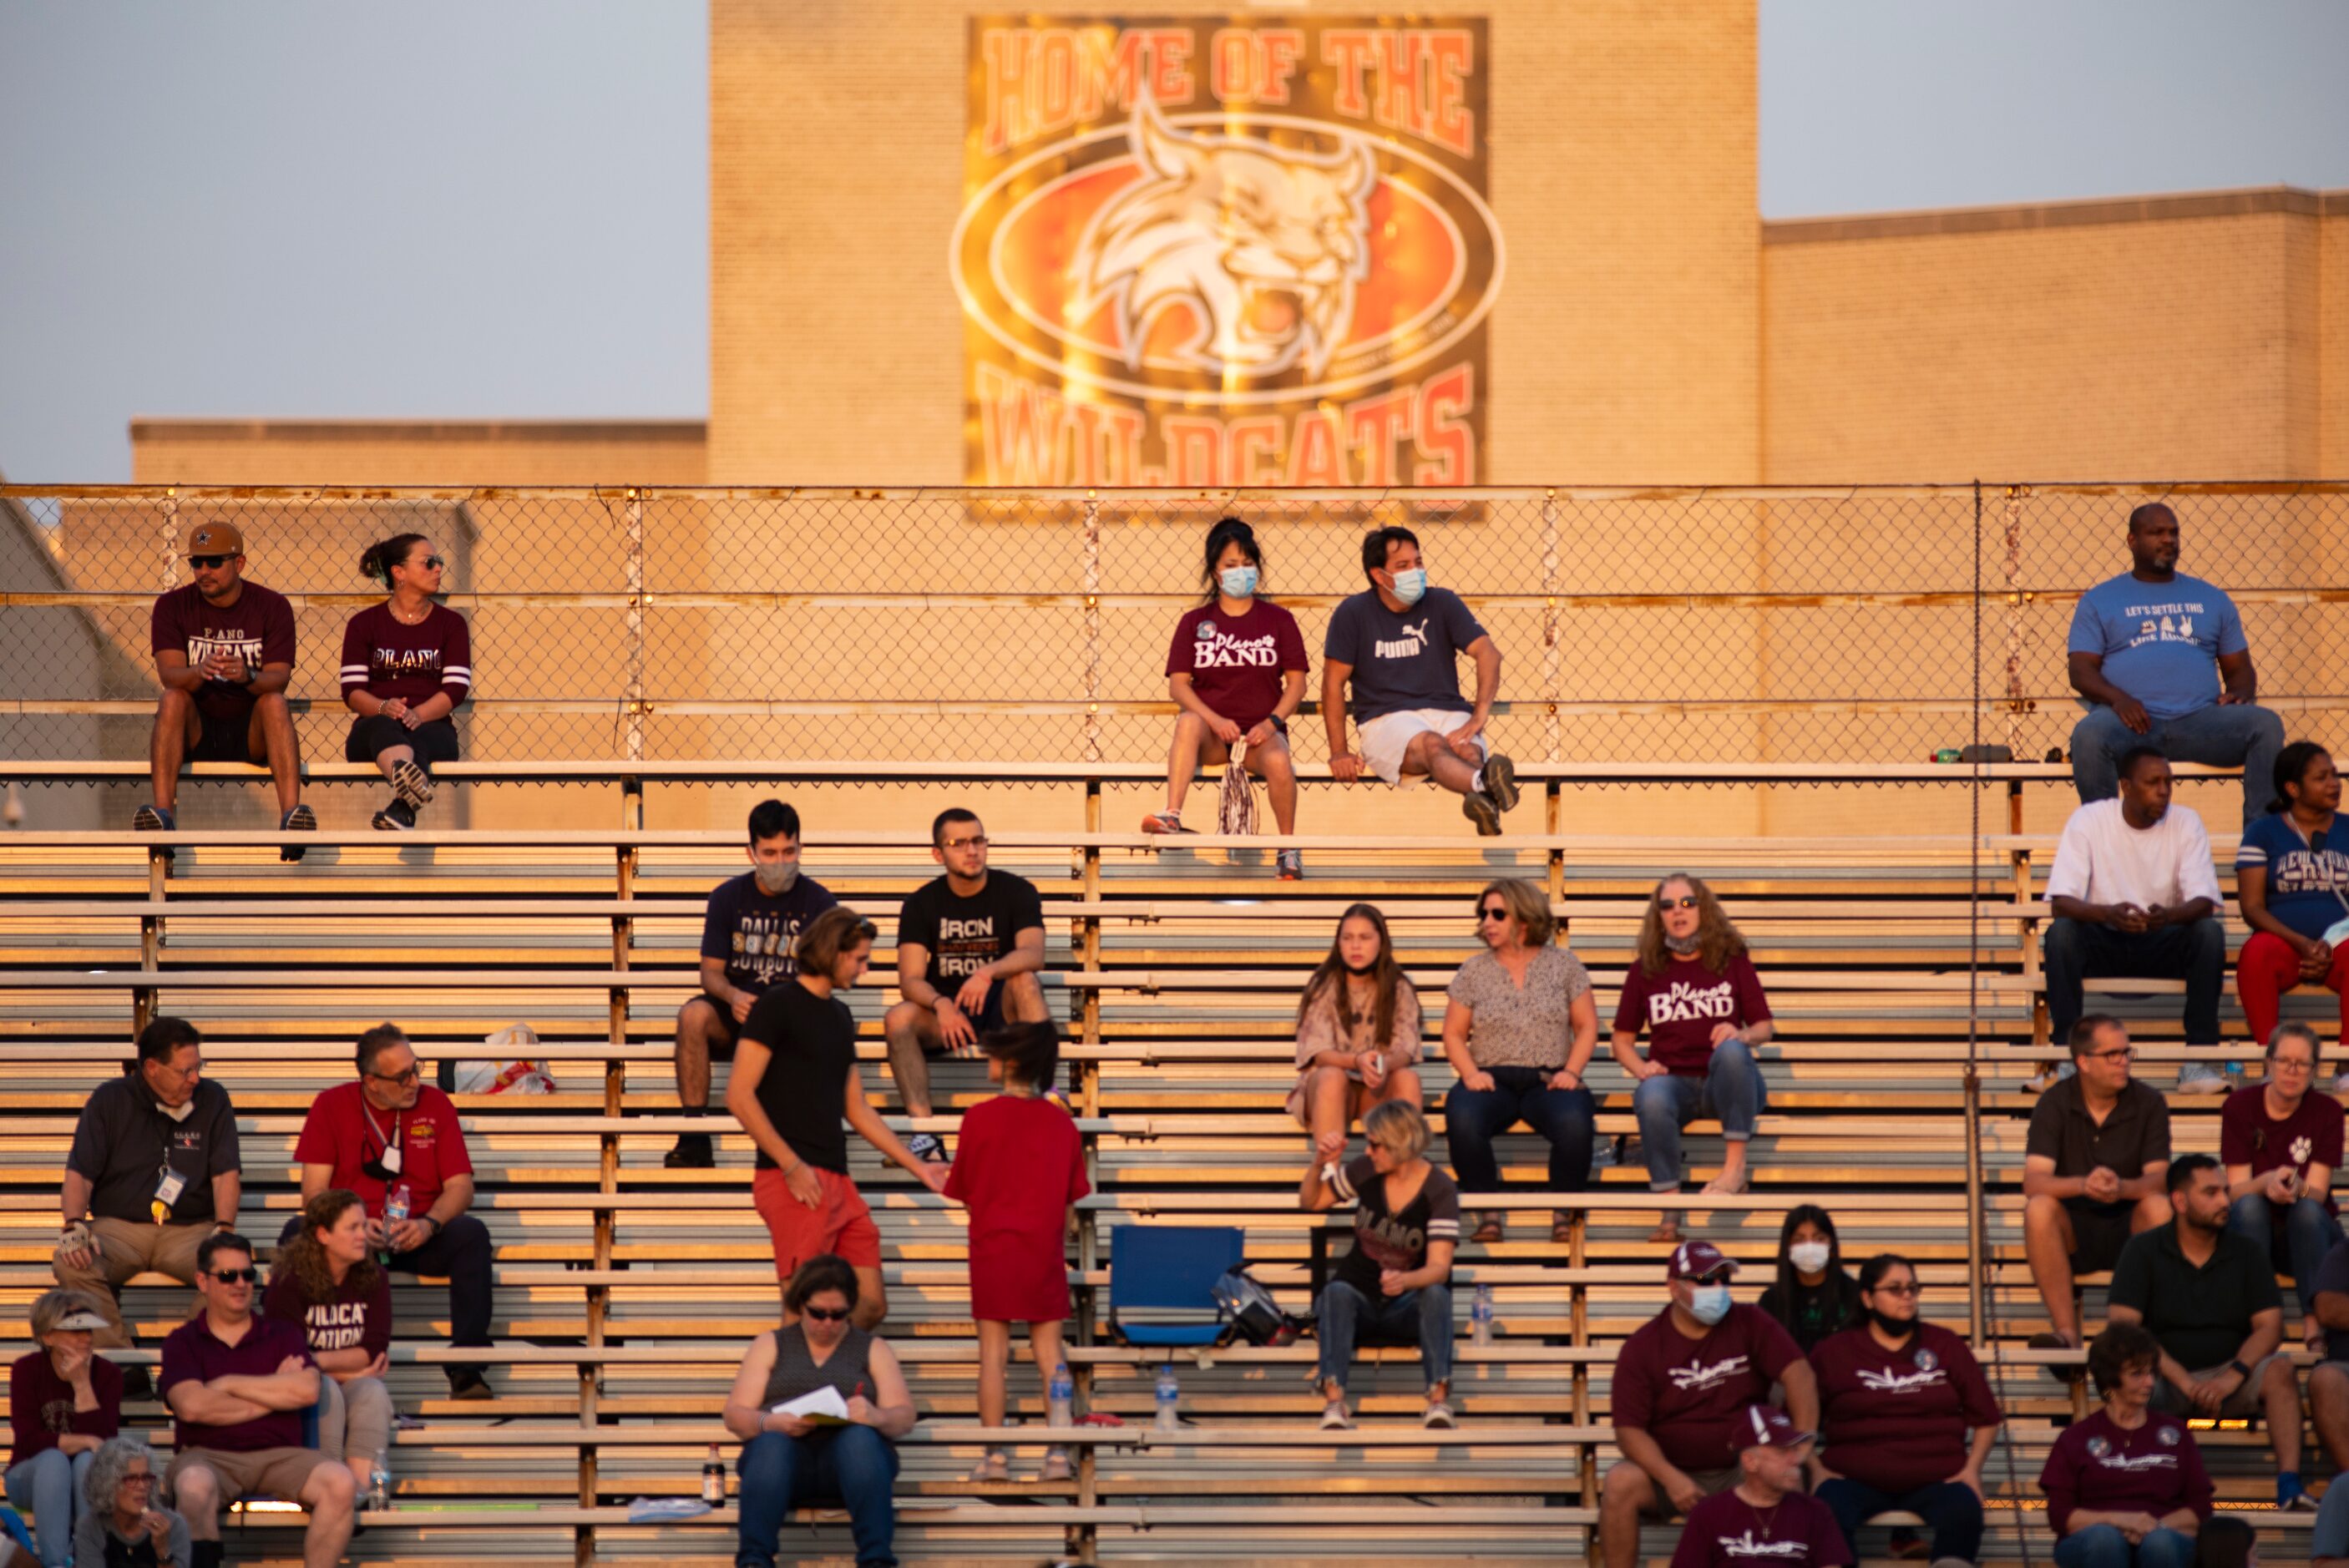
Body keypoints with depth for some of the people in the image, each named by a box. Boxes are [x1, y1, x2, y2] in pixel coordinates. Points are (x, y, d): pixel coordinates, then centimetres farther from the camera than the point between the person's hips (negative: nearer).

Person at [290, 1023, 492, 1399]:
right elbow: (314, 1194, -5)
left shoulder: (435, 1105, 3)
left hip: (418, 1239, 1)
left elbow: (460, 1187, -1)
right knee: (297, 1233, -31)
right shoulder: (332, 1107, 0)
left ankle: (468, 1367, -32)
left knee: (471, 1234, -30)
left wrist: (428, 1225, -22)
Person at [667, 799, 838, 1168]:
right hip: (735, 1012, 1)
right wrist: (733, 996, -23)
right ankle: (693, 1140, -33)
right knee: (693, 1014, -32)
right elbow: (711, 972, 1)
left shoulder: (818, 901, 2)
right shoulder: (727, 897, 5)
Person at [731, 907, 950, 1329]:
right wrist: (791, 1166, -16)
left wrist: (917, 1166, 21)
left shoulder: (839, 1016, 19)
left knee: (870, 1307, 5)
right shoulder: (779, 1005, -5)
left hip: (837, 1182, 8)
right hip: (796, 1183, -8)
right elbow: (739, 1095, -11)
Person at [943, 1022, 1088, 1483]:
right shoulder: (1061, 1123, 1)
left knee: (993, 1350, 2)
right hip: (1044, 1252, 2)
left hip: (993, 1246, -2)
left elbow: (964, 1191, 0)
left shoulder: (980, 1117, -7)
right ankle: (1057, 1451, 1)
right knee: (1048, 1350, 6)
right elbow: (1070, 1203, 6)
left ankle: (994, 1454, 0)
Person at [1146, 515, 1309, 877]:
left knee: (1279, 762, -35)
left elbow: (1297, 683, 5)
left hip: (1261, 732, 0)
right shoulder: (1194, 623, 8)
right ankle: (1172, 817, -46)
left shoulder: (1278, 620, 9)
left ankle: (1288, 849, -15)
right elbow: (1178, 684, 0)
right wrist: (1216, 721, -16)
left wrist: (1271, 722, -12)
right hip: (1213, 734, 0)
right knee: (1188, 722, -35)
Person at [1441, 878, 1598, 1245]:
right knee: (1462, 1120, -35)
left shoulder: (1563, 965, 10)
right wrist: (1470, 1073, -8)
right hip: (1491, 1079, 1)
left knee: (1575, 1124, -36)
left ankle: (1564, 1214, -16)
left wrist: (1571, 1071, -7)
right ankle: (1489, 1214, -20)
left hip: (1548, 1080, -1)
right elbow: (1454, 1033, 11)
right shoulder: (1474, 970, 12)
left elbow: (1587, 1026, 10)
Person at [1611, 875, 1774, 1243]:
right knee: (1650, 1097, -37)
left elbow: (1764, 1027, 10)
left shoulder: (1733, 962, 11)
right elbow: (1623, 1039, 15)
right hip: (1674, 1081, 0)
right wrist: (1641, 1068, -7)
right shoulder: (1645, 971, 12)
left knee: (1731, 1050, -37)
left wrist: (1742, 1035, -14)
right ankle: (1670, 1209, -32)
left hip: (1725, 1084, 0)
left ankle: (1735, 1166, -28)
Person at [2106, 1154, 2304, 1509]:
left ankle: (2289, 1484, -37)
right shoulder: (2143, 1251, 2)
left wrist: (2234, 1375, -20)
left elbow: (2270, 1326, 0)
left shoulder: (2247, 1253, 9)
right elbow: (2121, 1324, -10)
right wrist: (2181, 1379, -21)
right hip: (2164, 1377, -2)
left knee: (2280, 1370, -28)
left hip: (2227, 1379, 2)